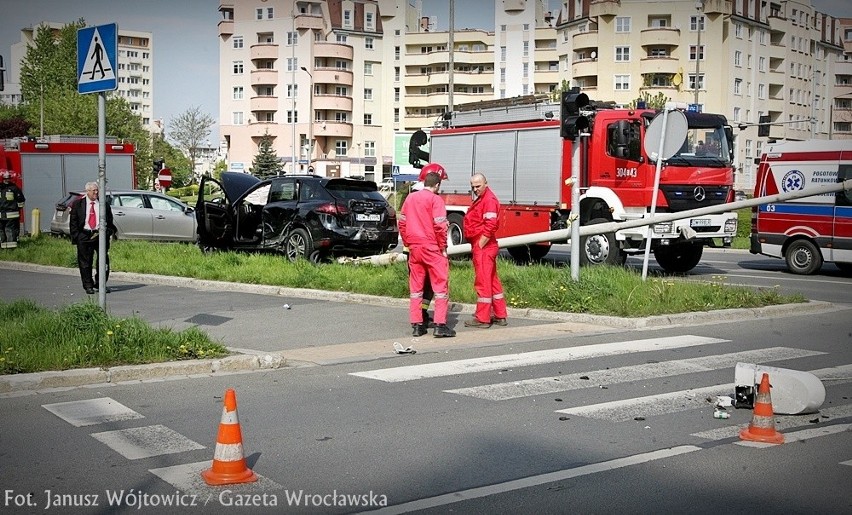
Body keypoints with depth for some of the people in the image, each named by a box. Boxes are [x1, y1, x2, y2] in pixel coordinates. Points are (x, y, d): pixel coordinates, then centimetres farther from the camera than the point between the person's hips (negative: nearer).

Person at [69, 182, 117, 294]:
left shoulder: (104, 205, 8)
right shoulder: (78, 205, 6)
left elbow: (109, 222, 11)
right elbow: (73, 222, 6)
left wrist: (107, 233, -3)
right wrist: (76, 236, -3)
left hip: (100, 235, 1)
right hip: (84, 236, -1)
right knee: (85, 263, 2)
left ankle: (100, 284, 11)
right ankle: (88, 286, 11)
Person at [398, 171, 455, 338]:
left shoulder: (410, 198, 11)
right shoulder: (435, 199, -7)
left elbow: (402, 223, 14)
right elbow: (439, 226, -13)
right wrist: (443, 247, -4)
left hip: (414, 248, 6)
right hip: (431, 248, -6)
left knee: (415, 287, 11)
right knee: (441, 285, 0)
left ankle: (417, 325, 12)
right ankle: (440, 325, -5)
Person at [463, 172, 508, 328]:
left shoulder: (489, 199, -14)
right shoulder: (480, 199, 19)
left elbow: (490, 226, -24)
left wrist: (479, 246, -20)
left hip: (483, 247, -11)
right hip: (480, 247, 11)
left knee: (483, 282, -6)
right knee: (492, 281, 13)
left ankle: (482, 319, -1)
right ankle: (500, 316, 20)